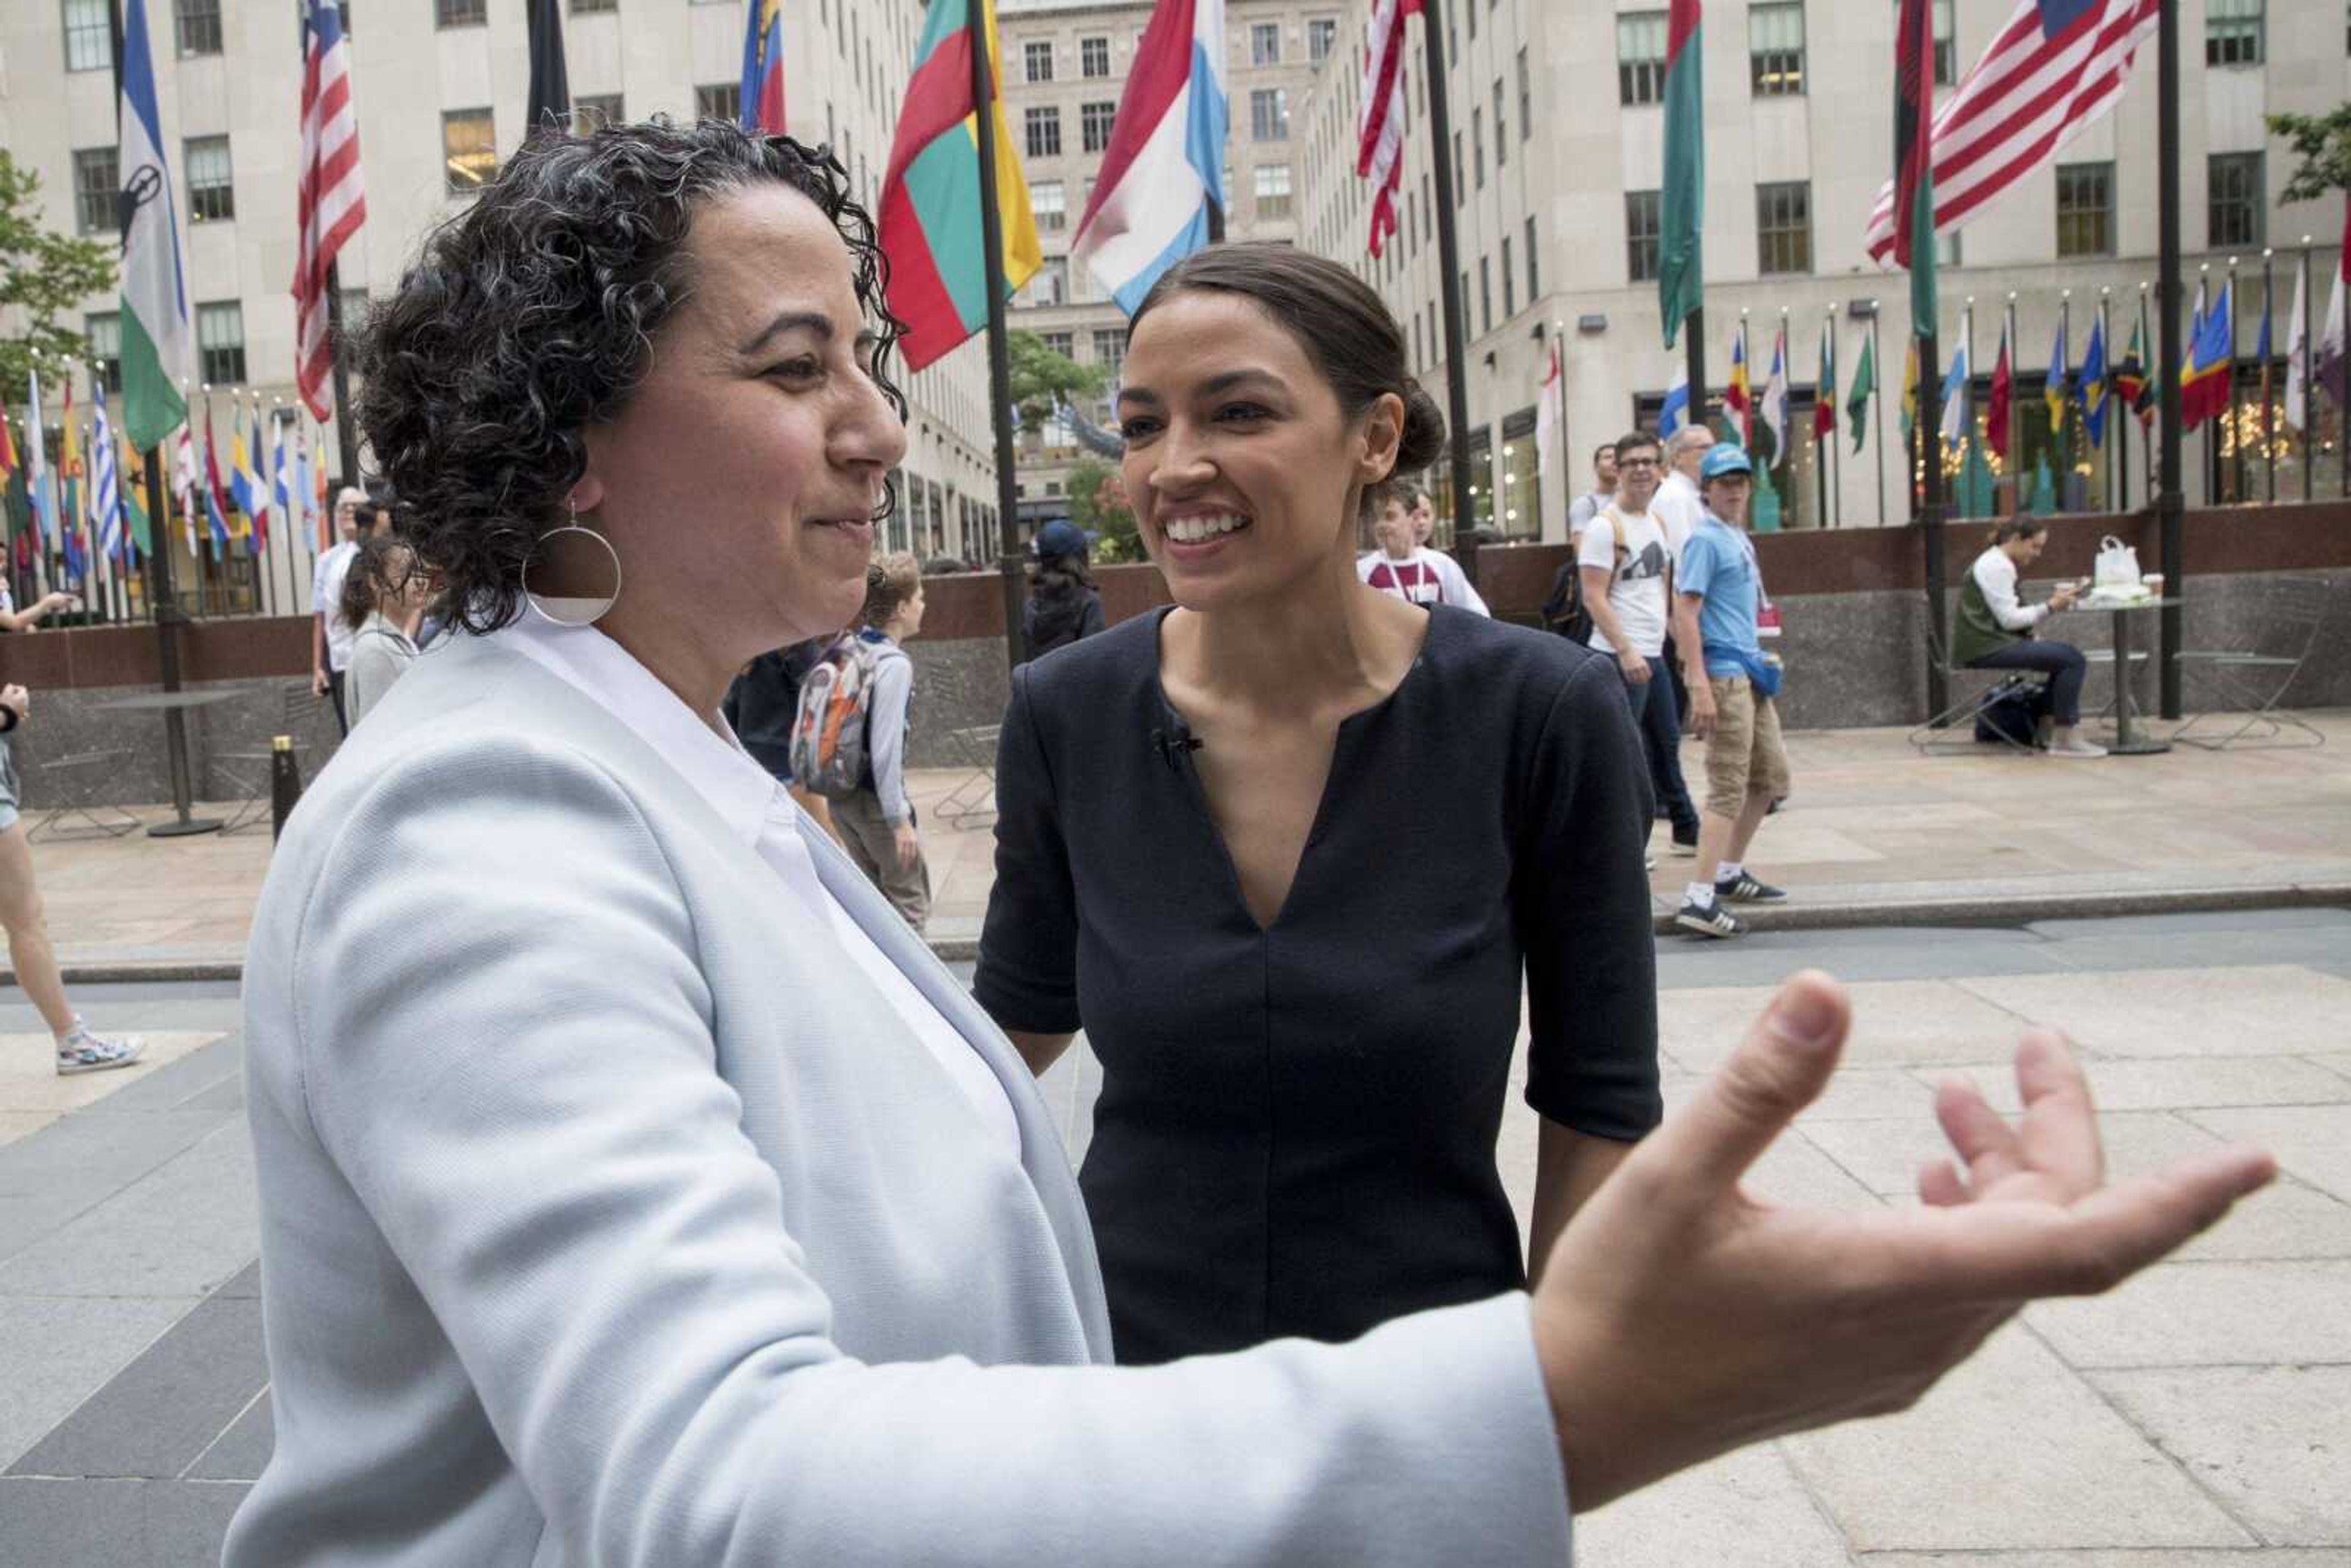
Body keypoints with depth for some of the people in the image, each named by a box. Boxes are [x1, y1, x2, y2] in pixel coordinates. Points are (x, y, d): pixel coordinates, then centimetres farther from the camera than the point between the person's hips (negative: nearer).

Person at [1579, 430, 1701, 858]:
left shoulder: (1657, 520, 14)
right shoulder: (1605, 526, -11)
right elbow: (1594, 597, -17)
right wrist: (1626, 650, -22)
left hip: (1653, 654, 9)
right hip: (1621, 657, -9)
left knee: (1666, 743, 17)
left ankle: (1686, 831, 29)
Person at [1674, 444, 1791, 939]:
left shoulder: (1740, 538, 16)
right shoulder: (1705, 539, -11)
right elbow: (1686, 610, -19)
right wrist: (1699, 686, -25)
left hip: (1751, 674, 10)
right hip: (1723, 675, -10)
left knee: (1771, 776, 17)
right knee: (1730, 788, -11)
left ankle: (1729, 872, 29)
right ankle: (1699, 898, -12)